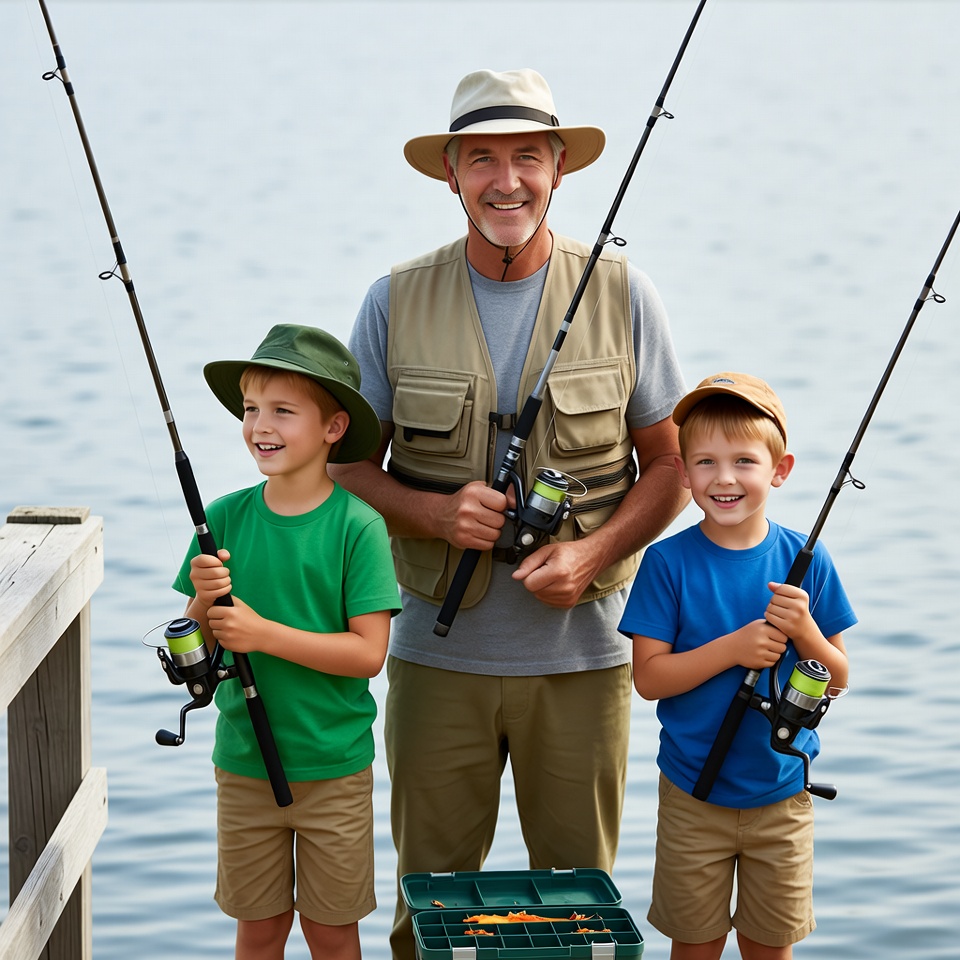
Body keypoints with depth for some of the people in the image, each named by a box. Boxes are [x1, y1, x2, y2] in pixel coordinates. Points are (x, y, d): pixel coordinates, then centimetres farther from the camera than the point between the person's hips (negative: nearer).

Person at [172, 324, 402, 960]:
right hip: (243, 762, 3)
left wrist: (263, 632, -22)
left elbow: (368, 653, -17)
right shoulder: (226, 519, -2)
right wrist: (205, 602, -18)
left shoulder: (358, 526, -13)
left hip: (334, 767, -3)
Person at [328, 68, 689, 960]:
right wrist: (432, 512, -16)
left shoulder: (621, 296, -1)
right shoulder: (396, 302, -1)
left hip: (580, 652, 0)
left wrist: (591, 553, -14)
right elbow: (347, 463, 4)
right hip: (438, 651, 0)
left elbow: (668, 464, 3)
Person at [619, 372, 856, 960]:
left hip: (782, 795, 1)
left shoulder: (805, 560, -4)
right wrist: (733, 648, -22)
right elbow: (648, 677, -12)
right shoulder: (669, 563, -9)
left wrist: (804, 630, -19)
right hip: (693, 796, -1)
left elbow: (837, 680, 0)